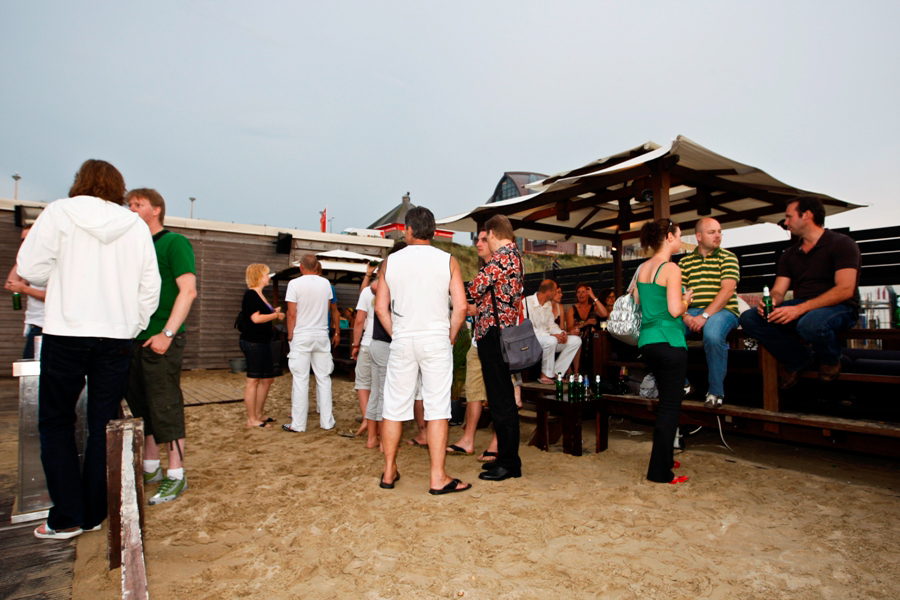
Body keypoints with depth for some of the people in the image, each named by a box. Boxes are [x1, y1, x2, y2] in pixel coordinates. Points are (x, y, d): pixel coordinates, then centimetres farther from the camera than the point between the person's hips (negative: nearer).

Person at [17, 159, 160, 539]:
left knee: (56, 422, 12)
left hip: (66, 333, -2)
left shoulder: (59, 212, -1)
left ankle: (66, 518, 13)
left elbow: (30, 269, -1)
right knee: (103, 425, 11)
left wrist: (62, 275, 19)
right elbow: (149, 287, 3)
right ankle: (95, 514, 19)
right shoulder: (136, 226, 5)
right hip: (117, 337, 2)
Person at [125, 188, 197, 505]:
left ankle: (176, 476, 7)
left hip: (162, 340, -8)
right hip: (135, 338, 8)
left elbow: (188, 290, -14)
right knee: (141, 405, 15)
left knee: (165, 406, -3)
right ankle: (150, 468, 29)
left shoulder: (174, 242, -5)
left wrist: (167, 333, -19)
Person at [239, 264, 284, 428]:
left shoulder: (259, 294, 17)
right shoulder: (250, 294, -12)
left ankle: (259, 414, 25)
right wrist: (276, 315, -10)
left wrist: (274, 312, 6)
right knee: (253, 380, -3)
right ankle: (251, 419, 6)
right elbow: (256, 318, -21)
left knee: (268, 379, 14)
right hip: (253, 342, -10)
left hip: (263, 342, 10)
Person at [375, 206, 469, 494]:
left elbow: (381, 307, 3)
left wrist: (396, 334, 13)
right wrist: (450, 338, 6)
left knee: (394, 407, 11)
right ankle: (438, 478, 7)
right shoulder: (447, 261, -1)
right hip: (436, 340, -2)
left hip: (402, 341, 2)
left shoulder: (391, 261, 4)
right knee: (437, 407, 2)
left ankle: (389, 472, 23)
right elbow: (460, 306, -6)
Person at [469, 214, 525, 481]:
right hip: (504, 331, 10)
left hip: (494, 332, -10)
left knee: (501, 399, -4)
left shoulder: (501, 257, -12)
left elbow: (475, 289, -15)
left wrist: (477, 282, 6)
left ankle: (508, 463, 4)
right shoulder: (515, 256, 18)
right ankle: (506, 457, 25)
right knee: (502, 398, 15)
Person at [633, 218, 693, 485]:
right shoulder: (671, 268, -13)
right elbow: (675, 310, -18)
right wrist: (687, 298, 1)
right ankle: (660, 471, 7)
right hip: (669, 342, -8)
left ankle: (664, 458, 34)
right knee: (670, 406, 1)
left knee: (667, 401, 22)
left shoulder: (642, 268, 10)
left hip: (646, 341, 8)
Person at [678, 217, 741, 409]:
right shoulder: (685, 262, 15)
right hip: (692, 312, 3)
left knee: (712, 335, -37)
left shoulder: (727, 257, 6)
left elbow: (727, 290, -8)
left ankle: (716, 392, -15)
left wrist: (705, 316, -19)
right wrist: (686, 317, -14)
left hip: (722, 310, -3)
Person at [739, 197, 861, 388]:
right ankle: (798, 360, -1)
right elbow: (778, 291, 9)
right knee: (748, 318, -18)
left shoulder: (842, 243, -4)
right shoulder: (790, 254, 16)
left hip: (839, 308, -5)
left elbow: (845, 290, -17)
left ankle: (831, 359, -4)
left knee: (811, 323, -41)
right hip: (801, 308, 6)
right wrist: (770, 301, -18)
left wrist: (799, 309, -29)